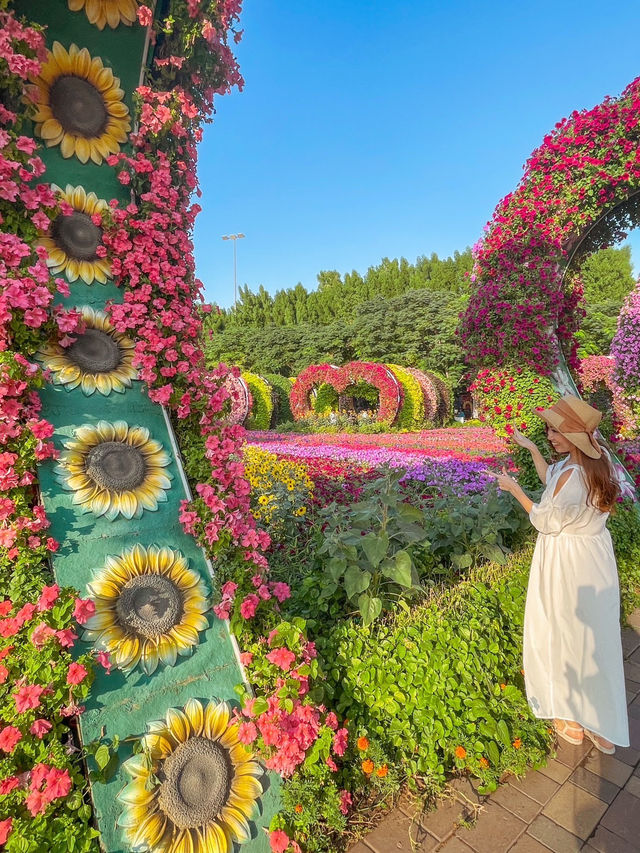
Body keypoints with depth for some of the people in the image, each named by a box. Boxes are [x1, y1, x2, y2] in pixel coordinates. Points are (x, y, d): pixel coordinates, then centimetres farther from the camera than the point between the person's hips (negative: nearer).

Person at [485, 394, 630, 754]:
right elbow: (552, 478, 11)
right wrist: (532, 448, 8)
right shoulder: (599, 458, -4)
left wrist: (514, 489, -11)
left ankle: (572, 721, 35)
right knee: (597, 639, 21)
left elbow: (547, 522, -18)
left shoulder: (573, 475, -31)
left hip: (568, 565, -8)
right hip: (597, 556, 9)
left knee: (564, 639, 13)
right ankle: (603, 727, 40)